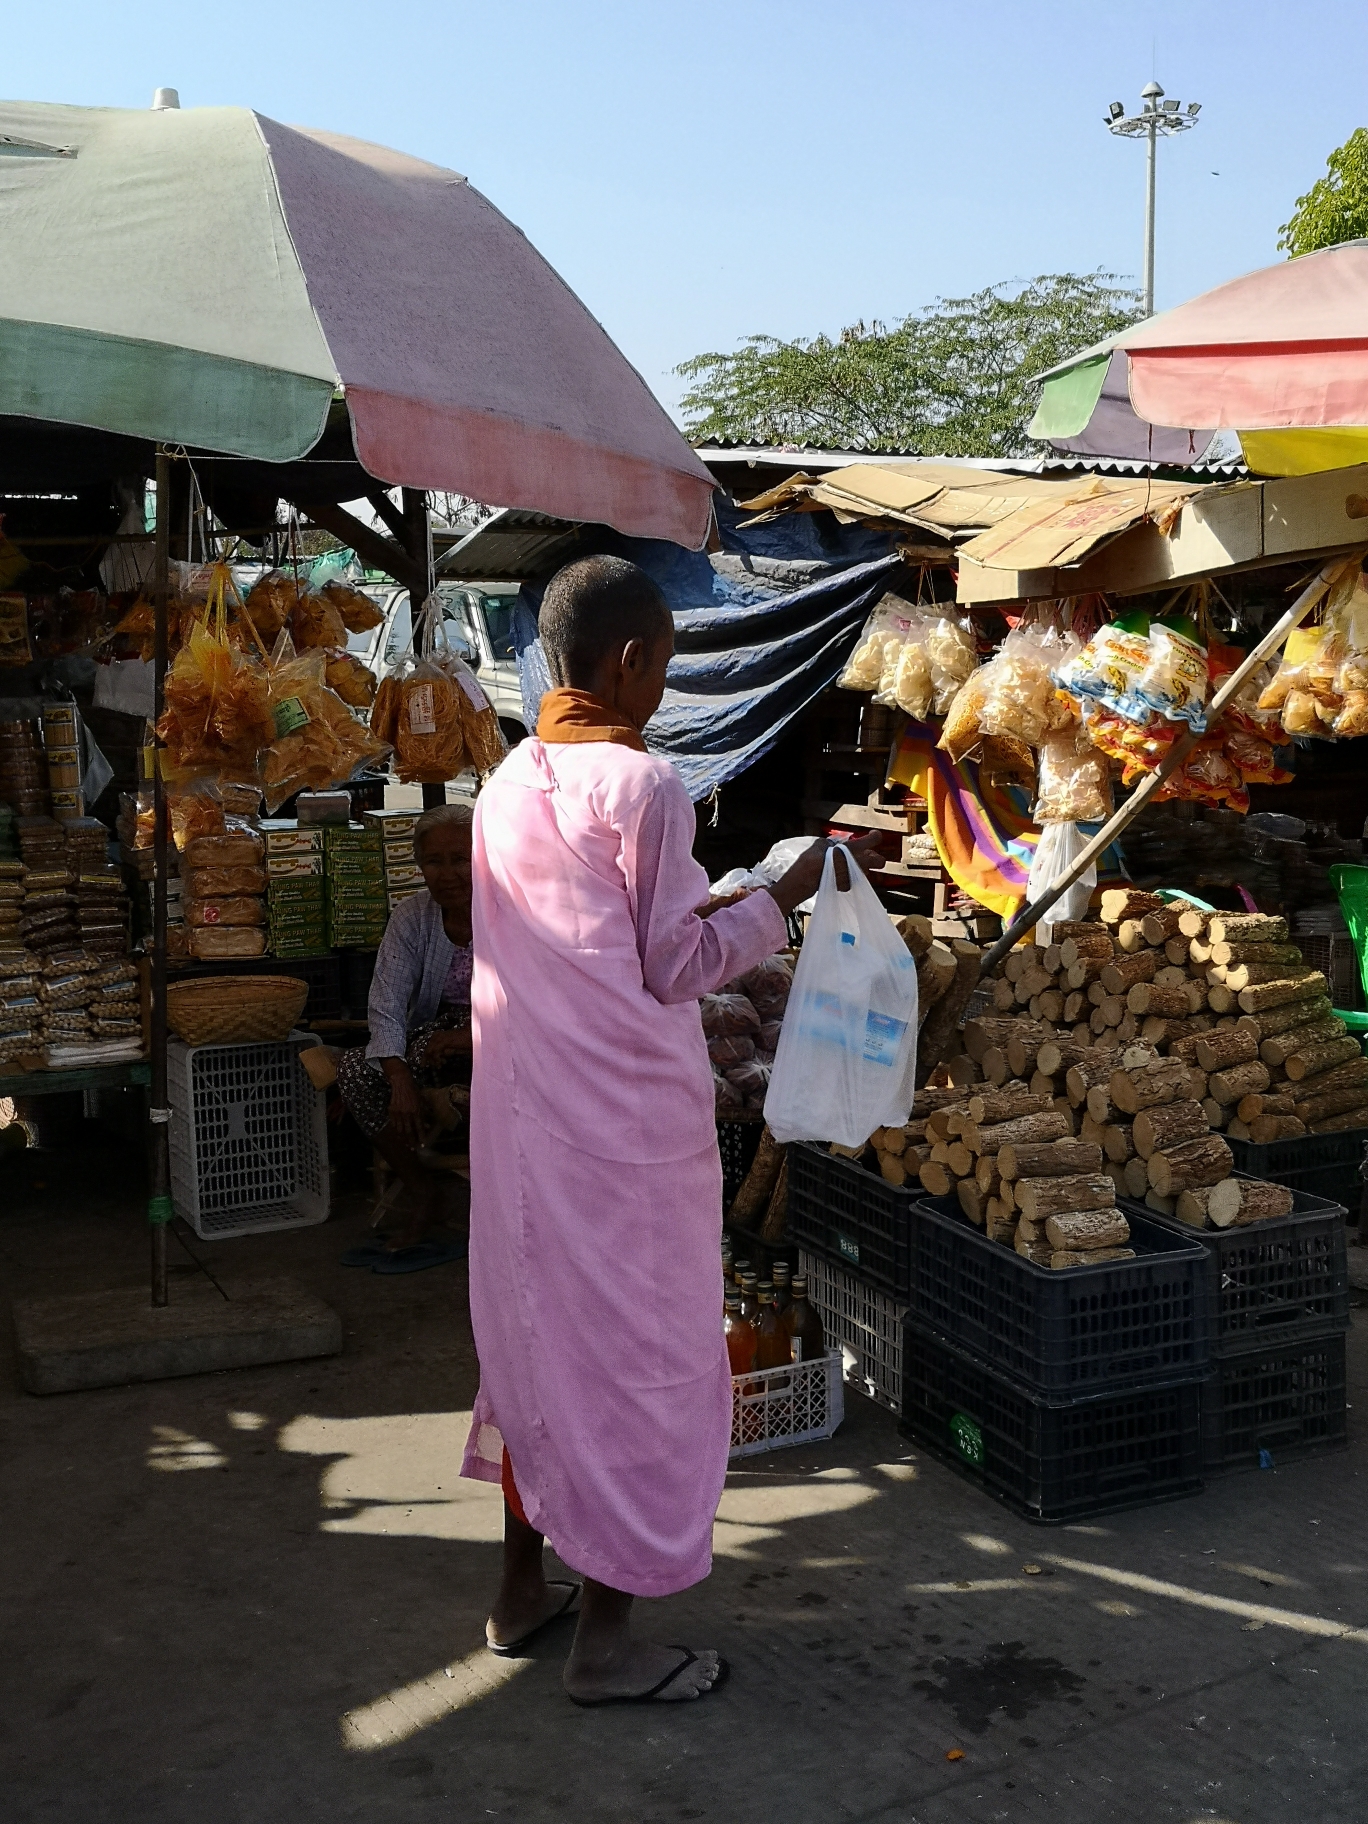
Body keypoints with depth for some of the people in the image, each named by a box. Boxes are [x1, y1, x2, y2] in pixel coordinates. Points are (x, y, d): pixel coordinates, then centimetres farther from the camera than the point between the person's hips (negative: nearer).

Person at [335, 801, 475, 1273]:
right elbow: (386, 1009, -9)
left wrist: (474, 1037, -31)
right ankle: (423, 1189, -5)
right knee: (354, 1069, -19)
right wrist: (400, 1080, -26)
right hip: (438, 1036, 4)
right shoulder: (412, 916, -3)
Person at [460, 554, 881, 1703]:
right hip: (626, 1122, -8)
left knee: (538, 1329, 18)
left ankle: (524, 1587, 31)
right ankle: (608, 1640, 15)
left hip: (522, 1111, 8)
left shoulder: (510, 782, 8)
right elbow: (678, 966, -12)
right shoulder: (640, 784, -15)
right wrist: (785, 897, 0)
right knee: (635, 1350, 4)